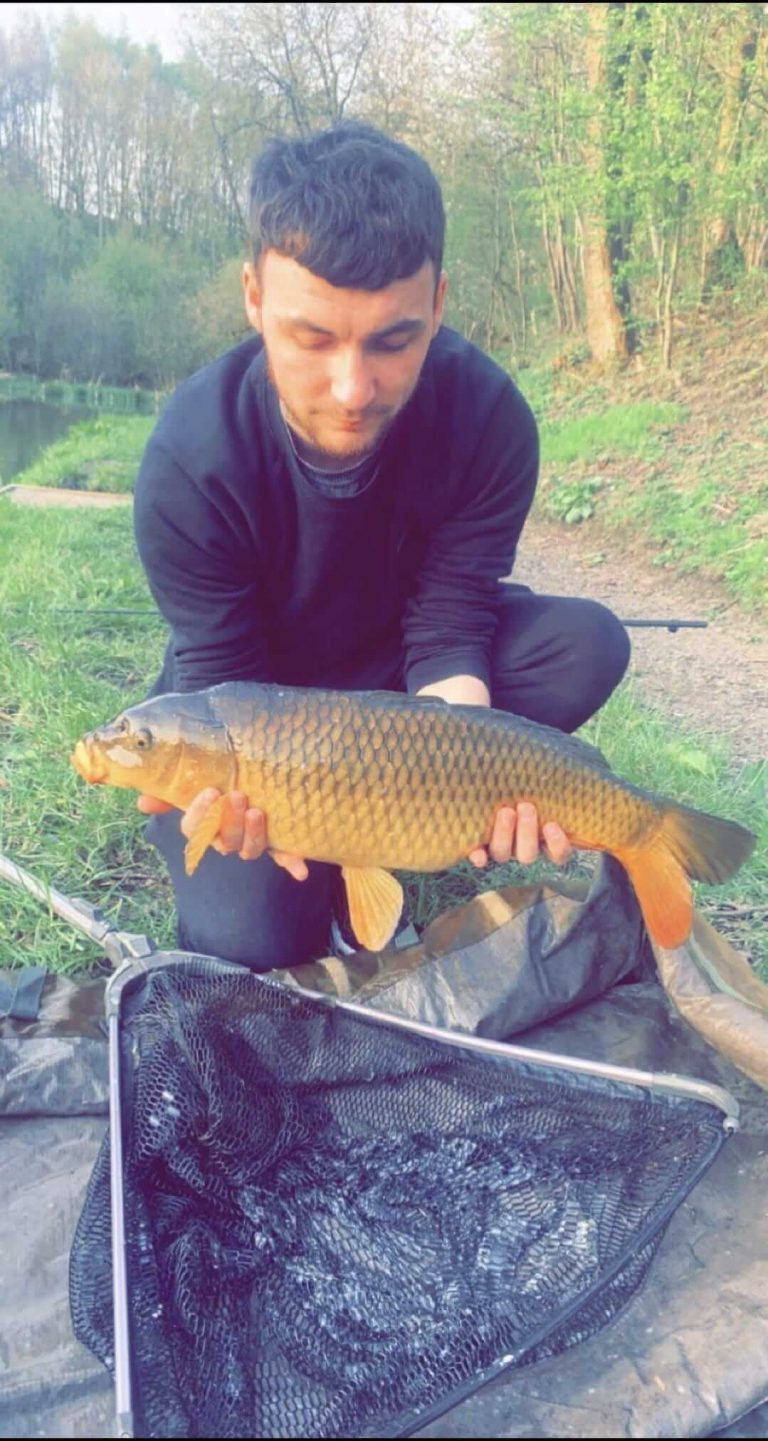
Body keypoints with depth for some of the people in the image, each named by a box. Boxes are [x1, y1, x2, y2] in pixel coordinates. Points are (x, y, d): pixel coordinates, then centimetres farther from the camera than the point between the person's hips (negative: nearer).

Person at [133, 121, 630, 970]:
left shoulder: (488, 419, -24)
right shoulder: (190, 461, -29)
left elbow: (446, 630, -21)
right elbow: (224, 677, -22)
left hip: (392, 668, 3)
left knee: (587, 644, -23)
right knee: (246, 940, -25)